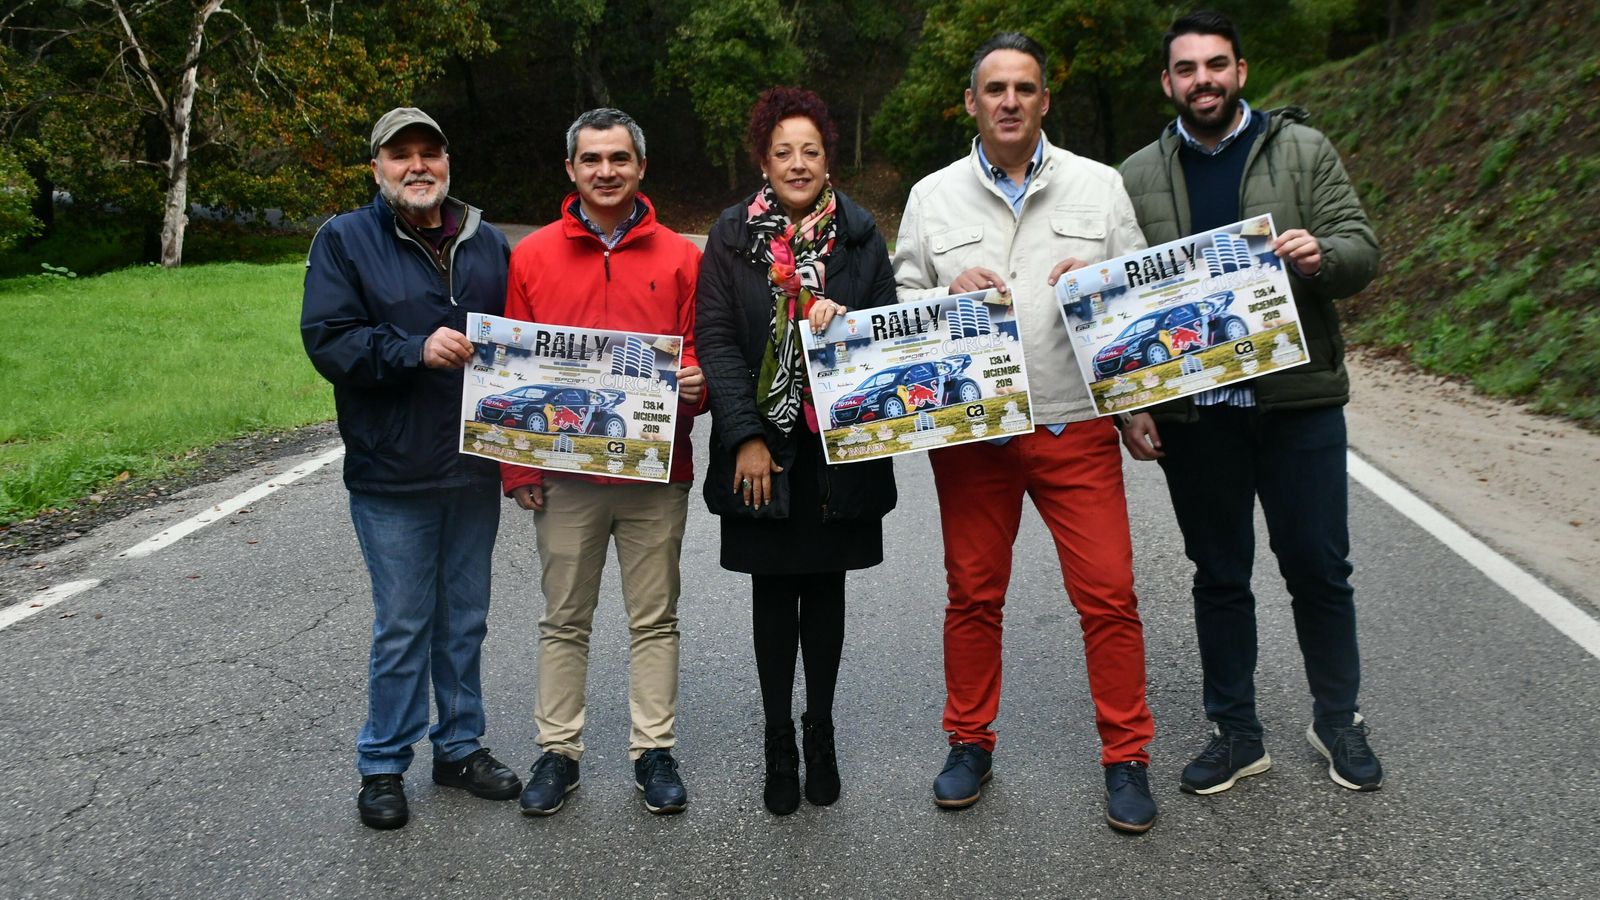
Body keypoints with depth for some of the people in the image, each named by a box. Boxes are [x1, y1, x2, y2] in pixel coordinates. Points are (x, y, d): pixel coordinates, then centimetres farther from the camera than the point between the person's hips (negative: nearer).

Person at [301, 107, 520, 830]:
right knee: (402, 626, 4)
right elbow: (327, 341, -11)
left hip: (475, 470, 4)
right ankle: (383, 764, 21)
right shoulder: (344, 241, -1)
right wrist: (417, 350, -23)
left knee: (465, 619, 15)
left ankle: (460, 745, 31)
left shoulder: (488, 243, 10)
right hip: (392, 473, -4)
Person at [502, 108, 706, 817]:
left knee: (654, 618, 8)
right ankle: (558, 751, 22)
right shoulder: (532, 256, 4)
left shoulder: (680, 258, 3)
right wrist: (517, 466, -1)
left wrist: (696, 386, -15)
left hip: (657, 473, 0)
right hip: (564, 474, 0)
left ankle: (654, 751, 20)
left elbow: (700, 355, 9)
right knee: (564, 619, 10)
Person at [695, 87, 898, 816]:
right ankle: (779, 744, 19)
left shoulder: (859, 233, 5)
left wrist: (846, 320, -16)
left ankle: (820, 732, 26)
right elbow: (715, 340, -5)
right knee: (774, 591, 6)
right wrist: (746, 438, -13)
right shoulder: (732, 237, 0)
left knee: (826, 585, 10)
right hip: (763, 446, -1)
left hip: (840, 445, 1)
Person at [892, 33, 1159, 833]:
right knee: (972, 593, 10)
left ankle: (1126, 758, 15)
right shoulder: (932, 197, 8)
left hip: (1076, 428, 0)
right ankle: (969, 744, 27)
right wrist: (949, 295, -12)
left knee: (1108, 593, -1)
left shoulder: (1099, 186, 7)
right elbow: (900, 307, 7)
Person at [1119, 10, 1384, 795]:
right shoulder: (1138, 177, 7)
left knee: (1319, 567, 6)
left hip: (1298, 399, -1)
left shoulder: (1302, 150, 4)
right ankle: (1235, 734, 23)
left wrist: (1320, 255, -23)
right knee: (1219, 577, 10)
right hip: (1192, 411, 1)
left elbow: (1361, 250, 1)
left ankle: (1337, 720, 27)